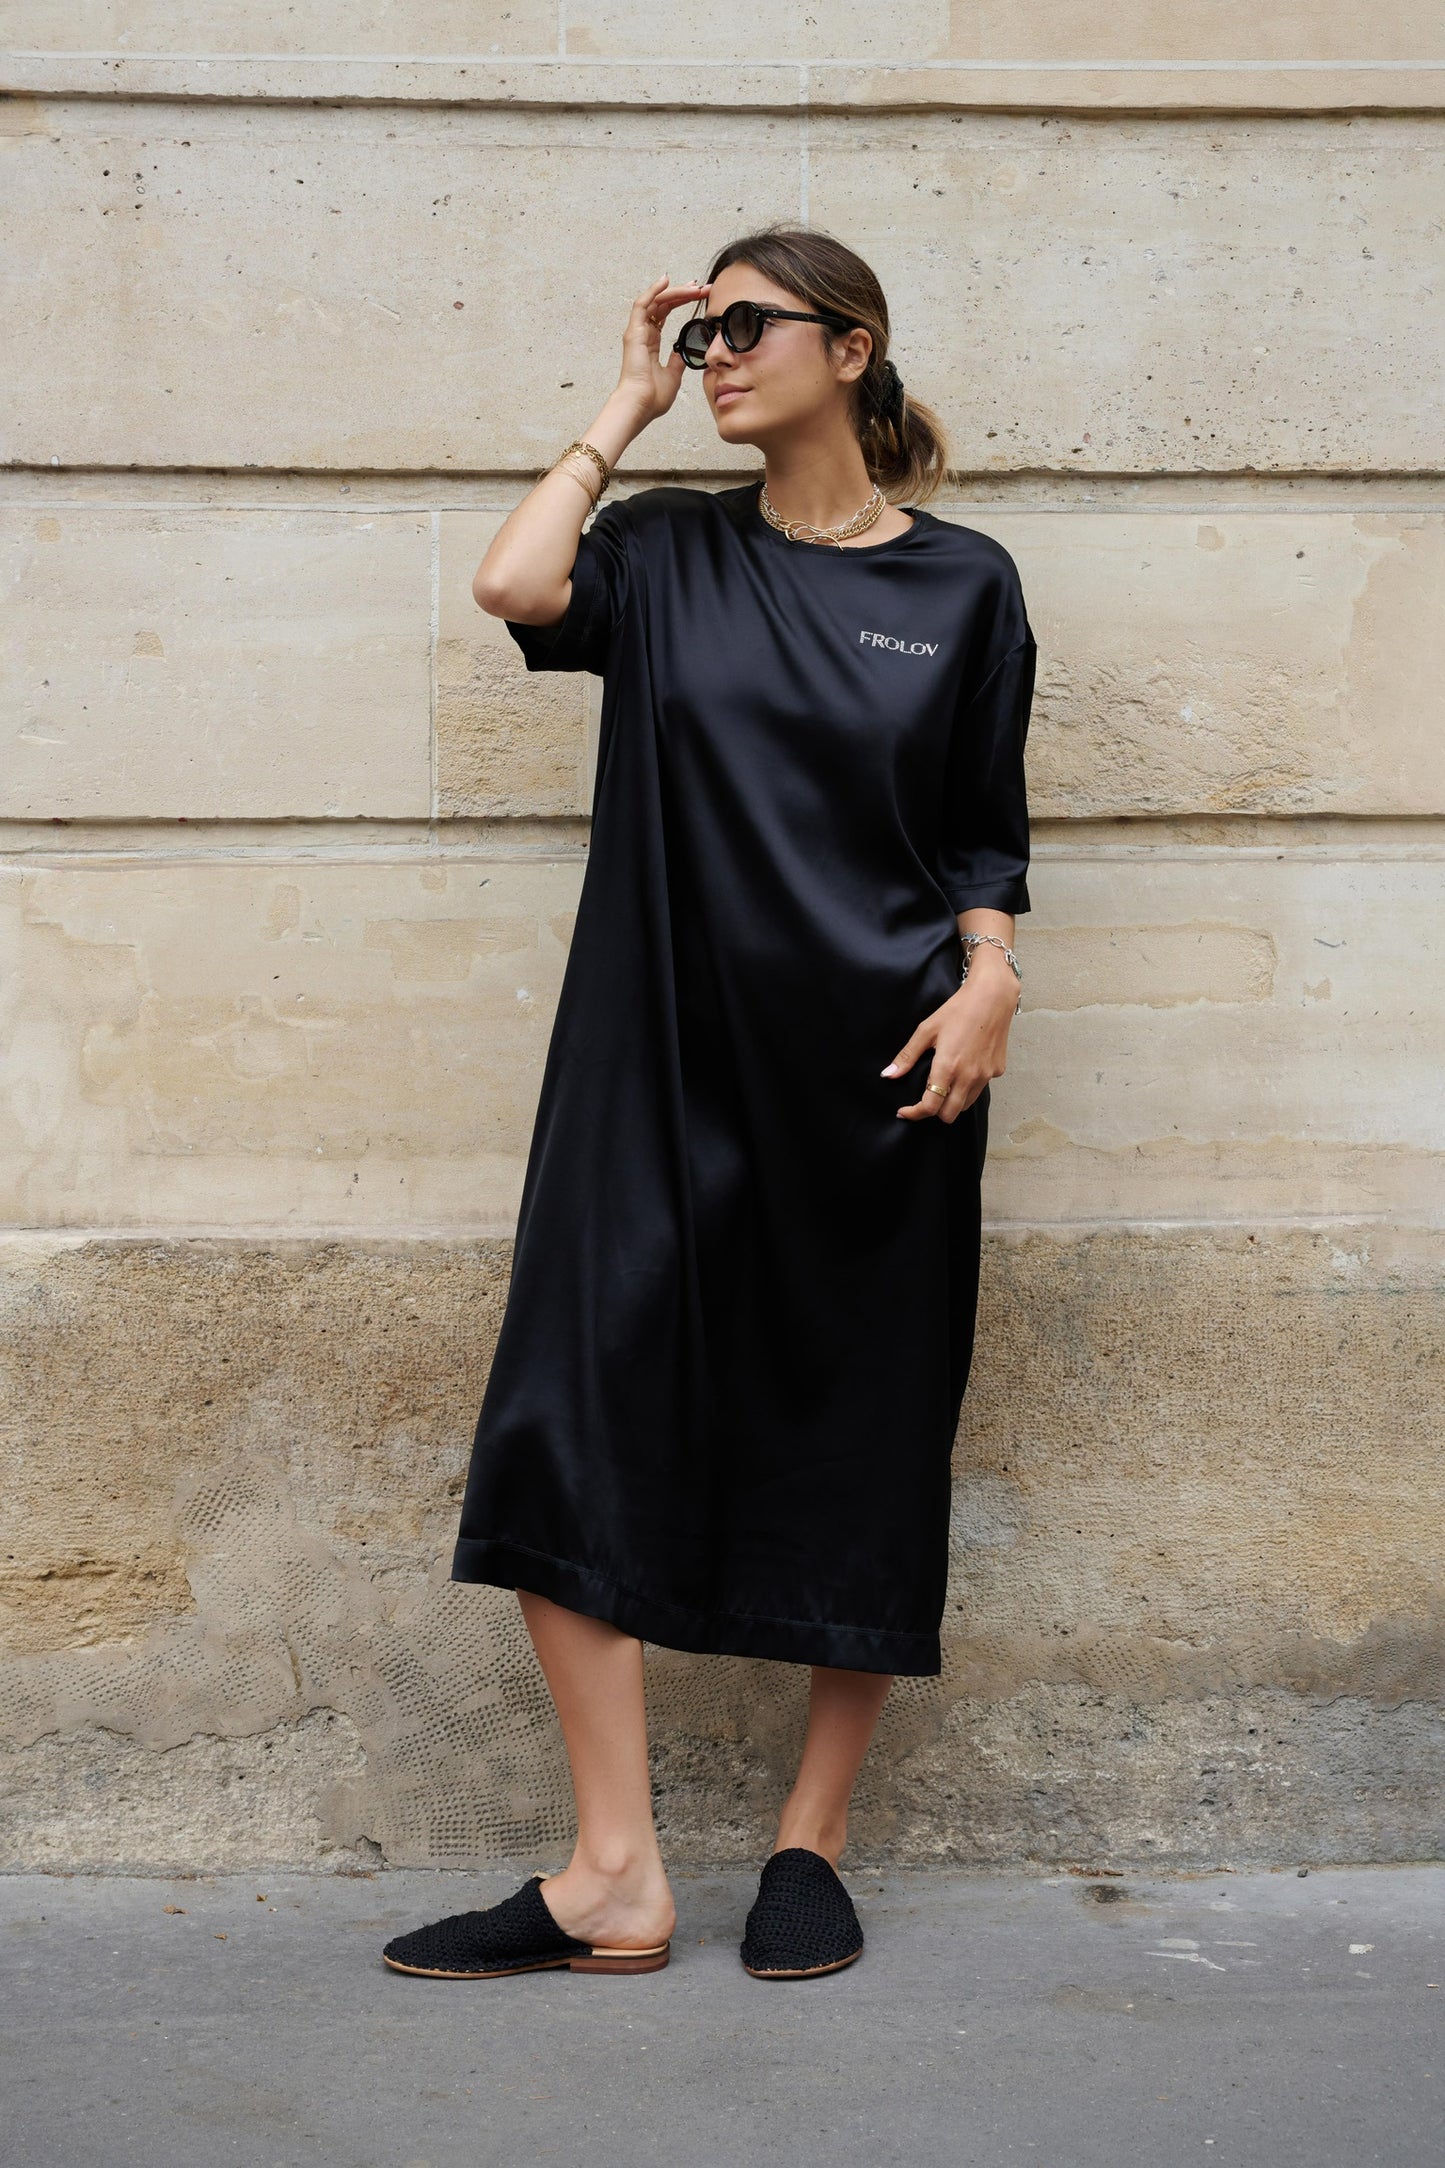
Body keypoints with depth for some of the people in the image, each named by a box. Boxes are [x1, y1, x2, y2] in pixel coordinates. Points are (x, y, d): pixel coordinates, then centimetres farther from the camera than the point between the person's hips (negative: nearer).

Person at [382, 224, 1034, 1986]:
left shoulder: (962, 583, 7)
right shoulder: (670, 556, 9)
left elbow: (986, 832, 9)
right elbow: (513, 587, -11)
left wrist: (988, 978, -9)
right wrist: (628, 409, 1)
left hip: (875, 1072, -1)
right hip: (665, 1063, 1)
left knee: (862, 1450, 4)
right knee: (568, 1426, -9)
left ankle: (811, 1844, 18)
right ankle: (616, 1878, -3)